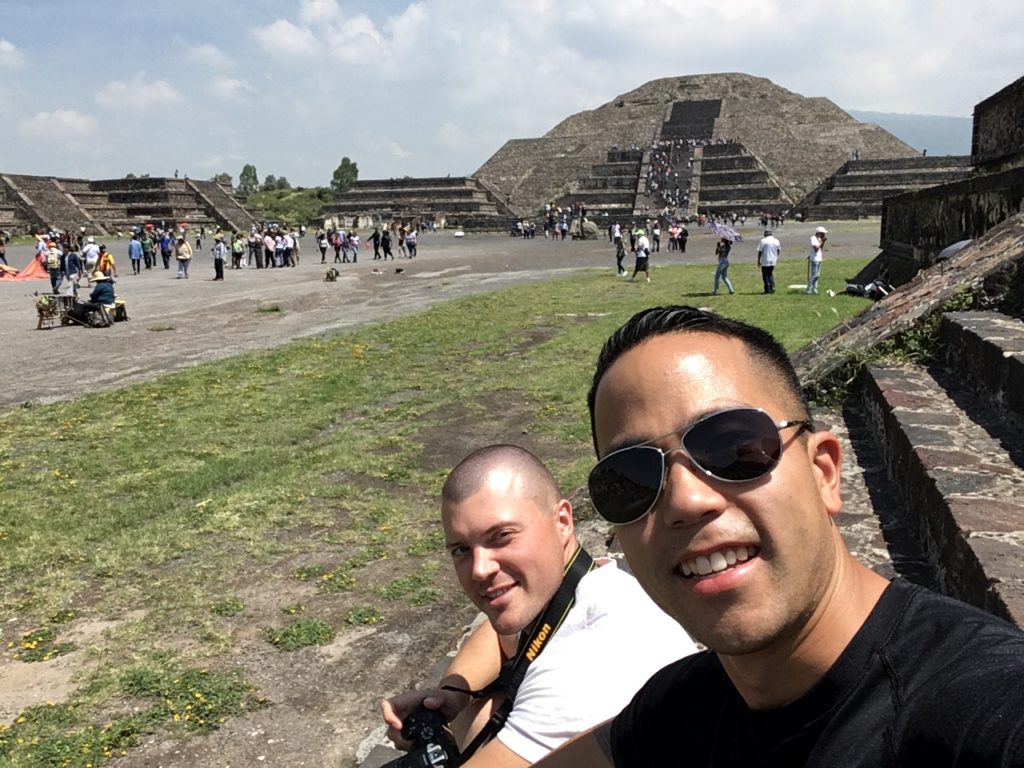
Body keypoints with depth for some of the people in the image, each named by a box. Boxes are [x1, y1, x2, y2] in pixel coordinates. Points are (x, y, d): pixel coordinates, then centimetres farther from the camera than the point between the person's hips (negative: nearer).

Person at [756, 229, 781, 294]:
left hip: (765, 262, -5)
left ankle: (767, 290, 2)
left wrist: (758, 261, 0)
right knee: (771, 274, 20)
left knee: (765, 275, 3)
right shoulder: (776, 241, 6)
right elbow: (778, 250, 15)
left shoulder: (763, 241, -10)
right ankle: (772, 287, 7)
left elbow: (760, 251, -8)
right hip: (773, 261, 5)